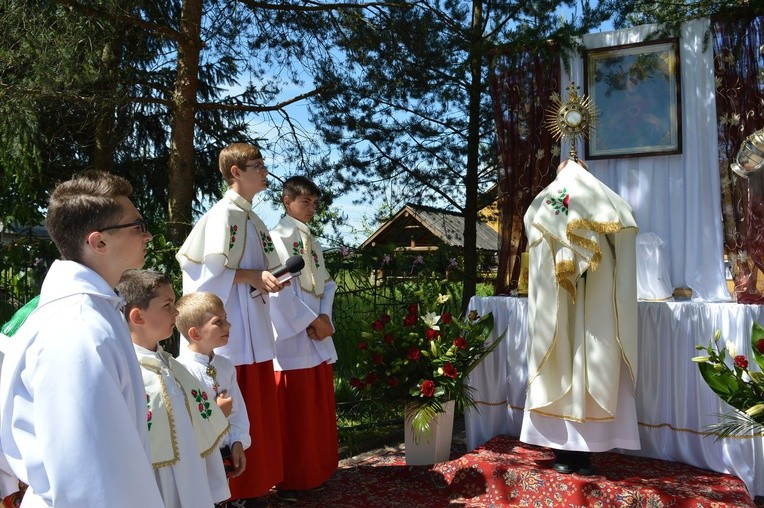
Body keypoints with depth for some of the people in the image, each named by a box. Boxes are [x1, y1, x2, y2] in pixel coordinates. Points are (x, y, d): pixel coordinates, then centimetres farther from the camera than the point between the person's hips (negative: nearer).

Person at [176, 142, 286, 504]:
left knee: (259, 407, 15)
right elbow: (212, 269, -18)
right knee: (238, 412, -1)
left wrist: (270, 278, 4)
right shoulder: (224, 213, -11)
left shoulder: (252, 218, 16)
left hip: (256, 328, 9)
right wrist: (252, 276, -17)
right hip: (234, 329, -9)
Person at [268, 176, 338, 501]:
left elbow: (326, 283, 12)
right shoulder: (277, 235, -5)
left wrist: (324, 317, -6)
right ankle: (289, 478, 9)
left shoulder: (311, 241, 18)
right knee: (293, 410, -2)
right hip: (292, 334, -7)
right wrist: (312, 320, -15)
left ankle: (315, 471, 24)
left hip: (318, 333, 8)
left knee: (317, 406, 12)